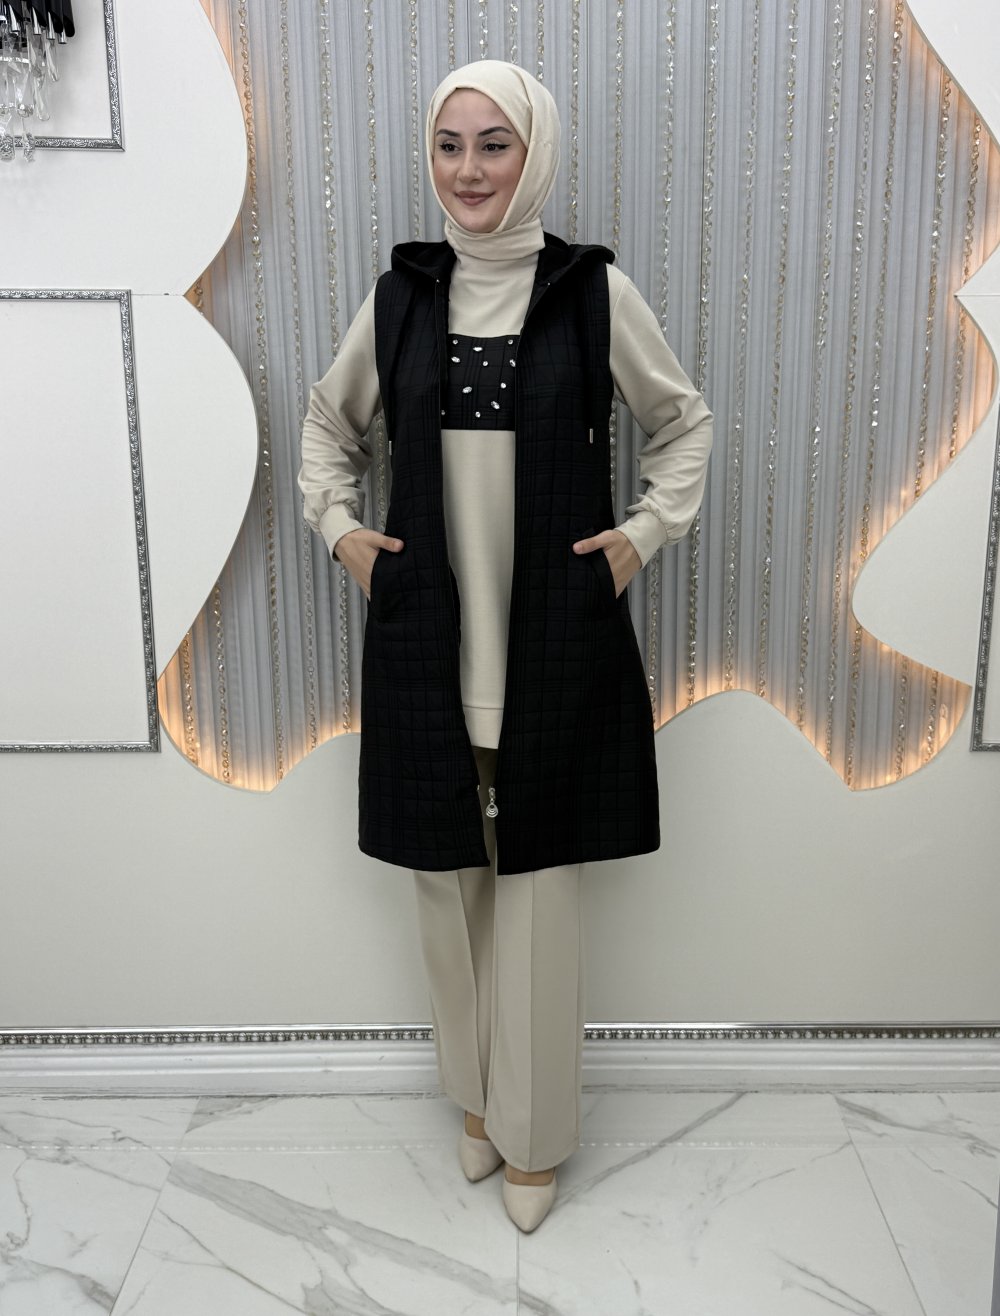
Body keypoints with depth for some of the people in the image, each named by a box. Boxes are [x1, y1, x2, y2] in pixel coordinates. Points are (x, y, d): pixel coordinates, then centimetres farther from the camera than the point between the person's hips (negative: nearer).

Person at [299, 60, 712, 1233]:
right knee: (446, 876, 11)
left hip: (555, 637, -2)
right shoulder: (398, 294, 5)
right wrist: (338, 527, 8)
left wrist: (648, 531, 0)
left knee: (536, 884, 5)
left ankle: (534, 1132, 26)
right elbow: (329, 420, 20)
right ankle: (476, 1092, 35)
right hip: (427, 638, 3)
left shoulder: (596, 289, -2)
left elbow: (683, 422, 11)